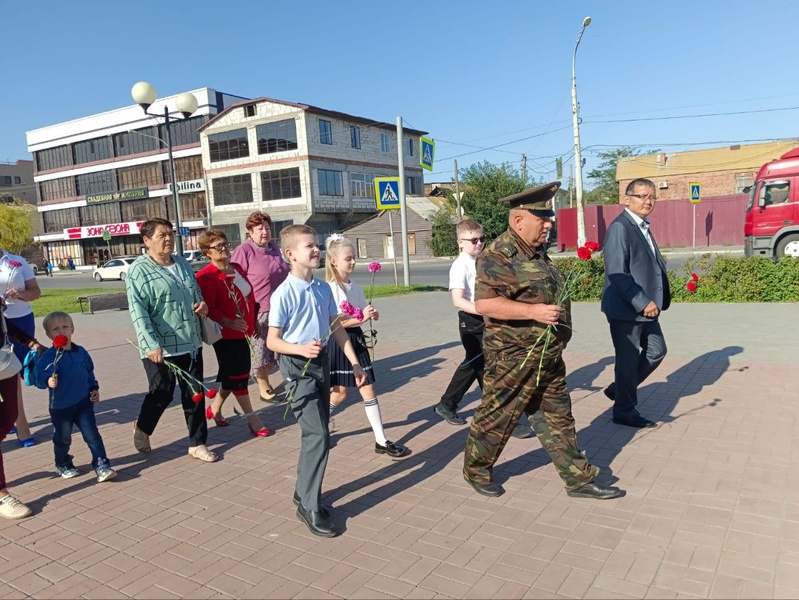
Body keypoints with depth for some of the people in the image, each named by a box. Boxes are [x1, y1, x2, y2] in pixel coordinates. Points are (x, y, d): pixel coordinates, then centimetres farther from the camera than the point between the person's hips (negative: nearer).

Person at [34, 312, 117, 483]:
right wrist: (48, 381, -42)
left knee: (92, 435, 0)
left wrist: (94, 388, 8)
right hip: (60, 406, -2)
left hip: (83, 403, 2)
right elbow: (41, 377, -22)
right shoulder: (48, 357, -13)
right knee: (62, 439, 14)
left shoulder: (81, 352, 2)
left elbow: (90, 372, 14)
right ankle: (63, 465, 36)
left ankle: (101, 465, 3)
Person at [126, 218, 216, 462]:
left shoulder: (182, 263, 11)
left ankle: (197, 443, 21)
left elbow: (197, 291, 24)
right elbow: (138, 312, -17)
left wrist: (202, 304, 1)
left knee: (194, 394, 9)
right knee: (161, 394, 6)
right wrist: (151, 345, -26)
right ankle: (142, 429, 37)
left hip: (191, 343, 6)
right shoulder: (139, 271, -11)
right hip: (160, 348, -6)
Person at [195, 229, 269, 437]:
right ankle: (252, 419, 8)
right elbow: (208, 308, -21)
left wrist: (254, 322, 18)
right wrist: (229, 322, -28)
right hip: (225, 335, -8)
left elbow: (250, 296, 19)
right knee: (237, 376, 0)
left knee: (231, 376, 17)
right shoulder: (206, 276, -15)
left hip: (243, 332, 8)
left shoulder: (238, 269, 10)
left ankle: (215, 408, 36)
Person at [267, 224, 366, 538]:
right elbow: (272, 341, -11)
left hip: (322, 362, 7)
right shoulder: (284, 294, -14)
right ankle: (310, 508, 2)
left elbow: (336, 328, 13)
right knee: (318, 435, -12)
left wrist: (354, 362, 10)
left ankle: (304, 493, 33)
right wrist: (301, 349, -28)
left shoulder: (323, 289, 4)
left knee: (316, 434, 14)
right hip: (298, 367, -7)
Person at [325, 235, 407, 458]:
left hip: (356, 339, 6)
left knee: (369, 390, 5)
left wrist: (372, 315, -9)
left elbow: (363, 314, 14)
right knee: (340, 393, 4)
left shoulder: (356, 287, 8)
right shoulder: (329, 289, -14)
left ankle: (381, 441, 10)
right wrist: (361, 318, -26)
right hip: (338, 342, -6)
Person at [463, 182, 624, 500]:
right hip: (513, 359, -9)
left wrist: (559, 312, 18)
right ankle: (476, 471, 28)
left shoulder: (536, 253, 13)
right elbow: (484, 303, -29)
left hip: (548, 358, 9)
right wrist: (533, 312, -31)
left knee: (557, 418, 15)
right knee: (496, 418, 7)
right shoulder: (498, 256, -19)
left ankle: (579, 479, 25)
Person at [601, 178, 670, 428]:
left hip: (645, 307, 9)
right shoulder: (620, 227, -17)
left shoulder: (643, 226, 12)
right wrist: (642, 302, -23)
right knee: (628, 359, 4)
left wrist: (651, 300, 5)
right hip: (625, 309, -9)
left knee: (656, 351, 19)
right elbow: (617, 273, -24)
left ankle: (619, 389, 33)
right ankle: (625, 411, 22)